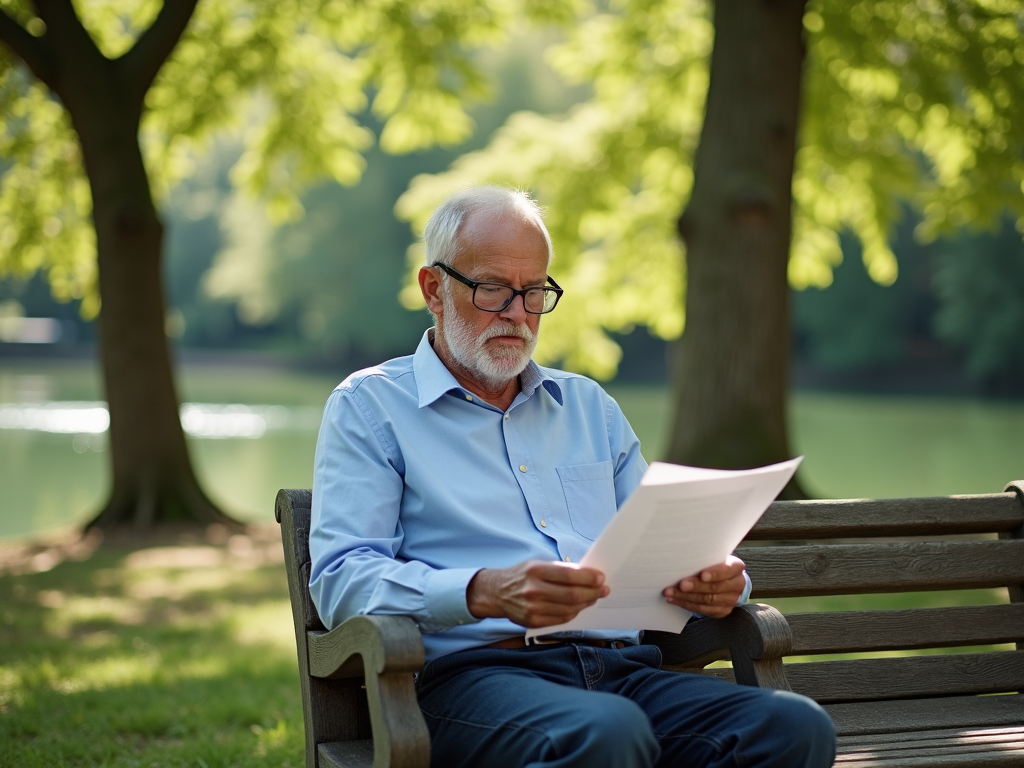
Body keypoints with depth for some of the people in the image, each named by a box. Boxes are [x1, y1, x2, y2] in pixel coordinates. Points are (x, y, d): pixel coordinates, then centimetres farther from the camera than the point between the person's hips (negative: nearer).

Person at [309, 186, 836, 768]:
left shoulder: (589, 405, 27)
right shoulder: (369, 406, 10)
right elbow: (341, 580, -4)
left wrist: (717, 582, -1)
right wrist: (485, 593, -22)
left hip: (624, 671, 6)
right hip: (474, 673, -5)